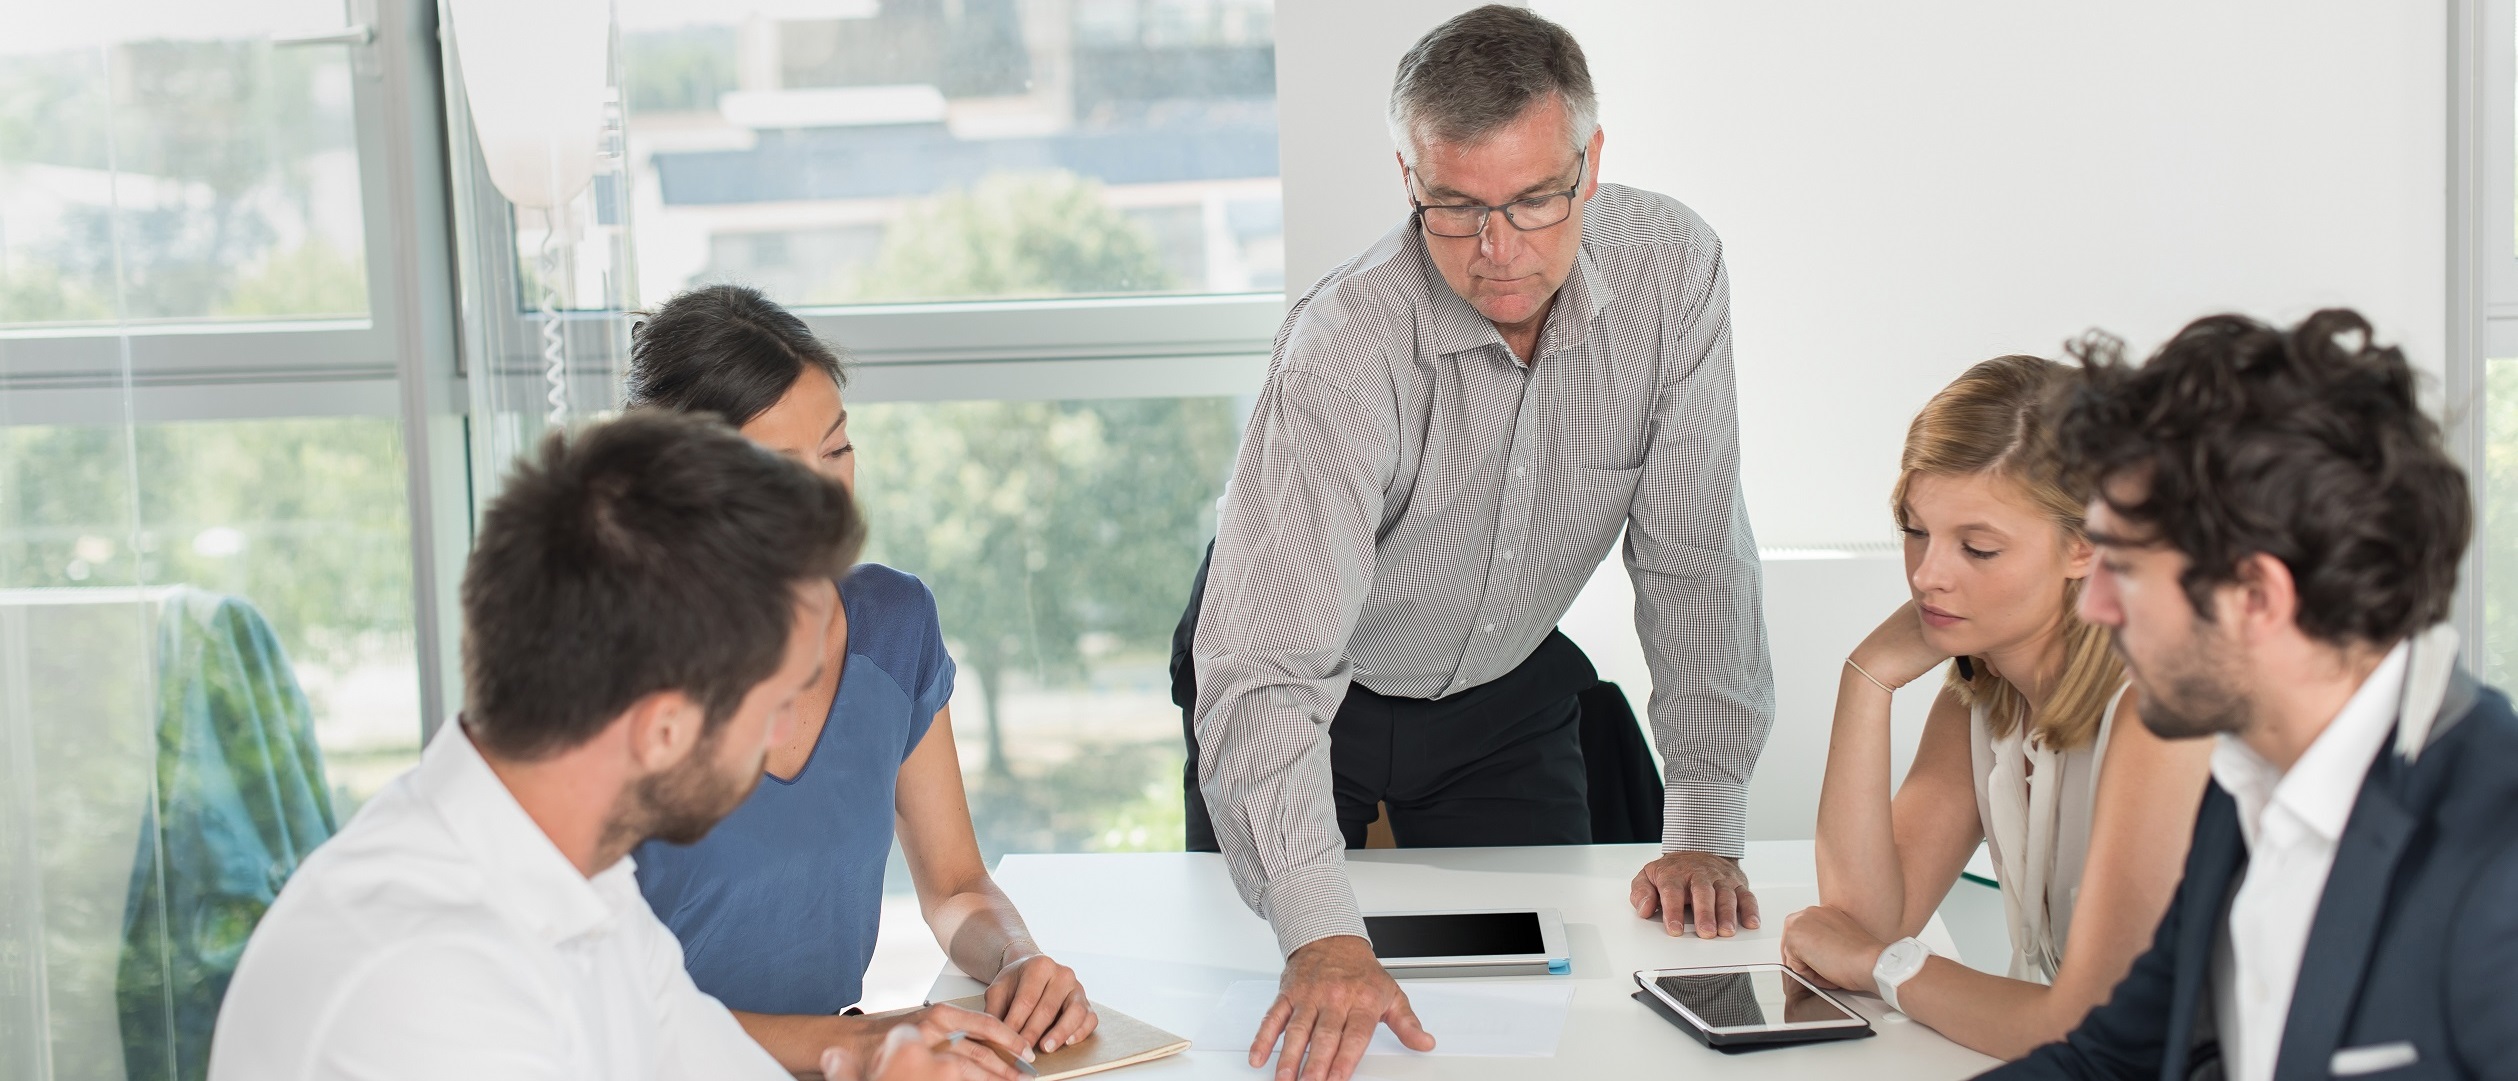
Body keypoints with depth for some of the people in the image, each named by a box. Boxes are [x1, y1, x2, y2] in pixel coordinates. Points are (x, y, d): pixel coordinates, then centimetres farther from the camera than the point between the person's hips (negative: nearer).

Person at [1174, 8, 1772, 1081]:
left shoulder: (1670, 269, -23)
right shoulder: (1346, 348, -35)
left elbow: (1693, 557, -14)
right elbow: (1266, 668, -42)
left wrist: (1704, 829, -17)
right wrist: (1320, 935, -53)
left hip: (1507, 687, 3)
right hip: (1317, 689, -3)